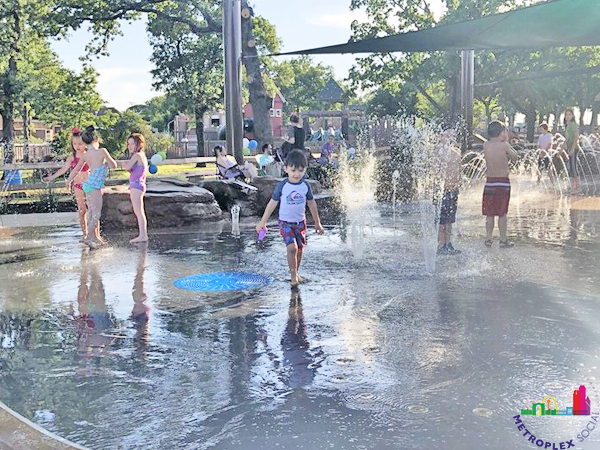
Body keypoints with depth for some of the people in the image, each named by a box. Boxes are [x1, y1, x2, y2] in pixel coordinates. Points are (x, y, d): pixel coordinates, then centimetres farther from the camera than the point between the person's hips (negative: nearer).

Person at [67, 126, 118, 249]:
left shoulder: (85, 155, 8)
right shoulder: (102, 151, -11)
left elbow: (75, 170, 14)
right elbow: (113, 165, -3)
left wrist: (68, 182, 26)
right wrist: (108, 160, 17)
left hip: (88, 184, 8)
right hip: (95, 185, -8)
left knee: (91, 212, 16)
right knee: (96, 214, -5)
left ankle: (94, 237, 25)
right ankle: (89, 238, -11)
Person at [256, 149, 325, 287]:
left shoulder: (305, 186, -2)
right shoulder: (282, 186, -10)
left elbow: (311, 204, 10)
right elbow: (272, 203, -3)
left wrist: (317, 223, 16)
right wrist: (262, 222, -1)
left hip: (300, 222, 3)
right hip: (285, 222, -3)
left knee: (300, 249, 7)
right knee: (292, 247, -17)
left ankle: (295, 273, 26)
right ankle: (294, 276, -5)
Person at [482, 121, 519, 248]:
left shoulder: (486, 145, -2)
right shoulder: (504, 145, -11)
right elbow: (515, 157, 3)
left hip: (489, 181, 3)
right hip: (503, 182, -3)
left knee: (489, 214, 10)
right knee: (502, 213, 4)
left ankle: (488, 239, 14)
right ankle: (503, 240, 9)